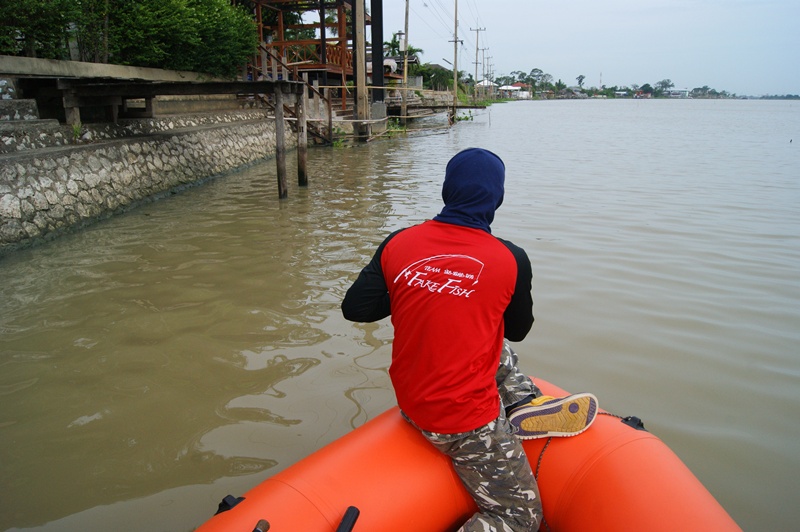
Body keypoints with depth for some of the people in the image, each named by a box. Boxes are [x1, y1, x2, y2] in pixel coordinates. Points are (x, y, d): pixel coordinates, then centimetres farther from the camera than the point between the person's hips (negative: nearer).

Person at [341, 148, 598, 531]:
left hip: (409, 401, 6)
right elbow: (517, 330, 2)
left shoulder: (397, 244, -7)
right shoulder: (511, 260, -14)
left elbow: (354, 308, -2)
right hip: (466, 423, -6)